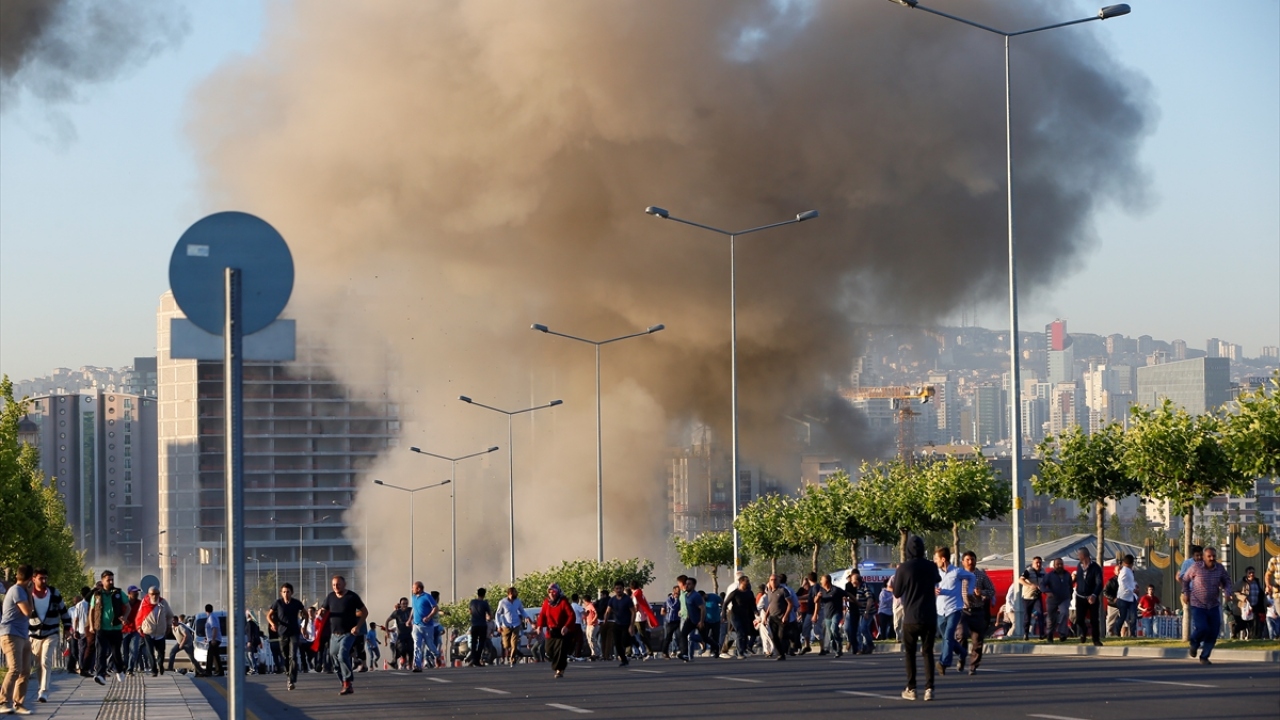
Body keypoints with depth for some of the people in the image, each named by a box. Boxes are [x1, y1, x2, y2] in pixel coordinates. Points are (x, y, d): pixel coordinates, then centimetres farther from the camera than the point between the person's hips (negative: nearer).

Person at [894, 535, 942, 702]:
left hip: (910, 618, -2)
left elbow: (897, 593, 1)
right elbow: (938, 579, 23)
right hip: (929, 618, 2)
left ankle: (911, 689, 6)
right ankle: (929, 688, -3)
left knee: (909, 653, 9)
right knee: (928, 652, 7)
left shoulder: (903, 568, -9)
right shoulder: (931, 567, 1)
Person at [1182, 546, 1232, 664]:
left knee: (1213, 633, 0)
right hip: (1198, 605, -4)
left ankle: (1204, 657, 16)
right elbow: (1185, 579, 5)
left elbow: (1227, 581, 11)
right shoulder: (1196, 567, -12)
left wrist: (1227, 592, -7)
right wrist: (1185, 593, 2)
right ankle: (1194, 643, 15)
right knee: (1202, 628, -20)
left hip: (1214, 606, 4)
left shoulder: (1220, 568, -4)